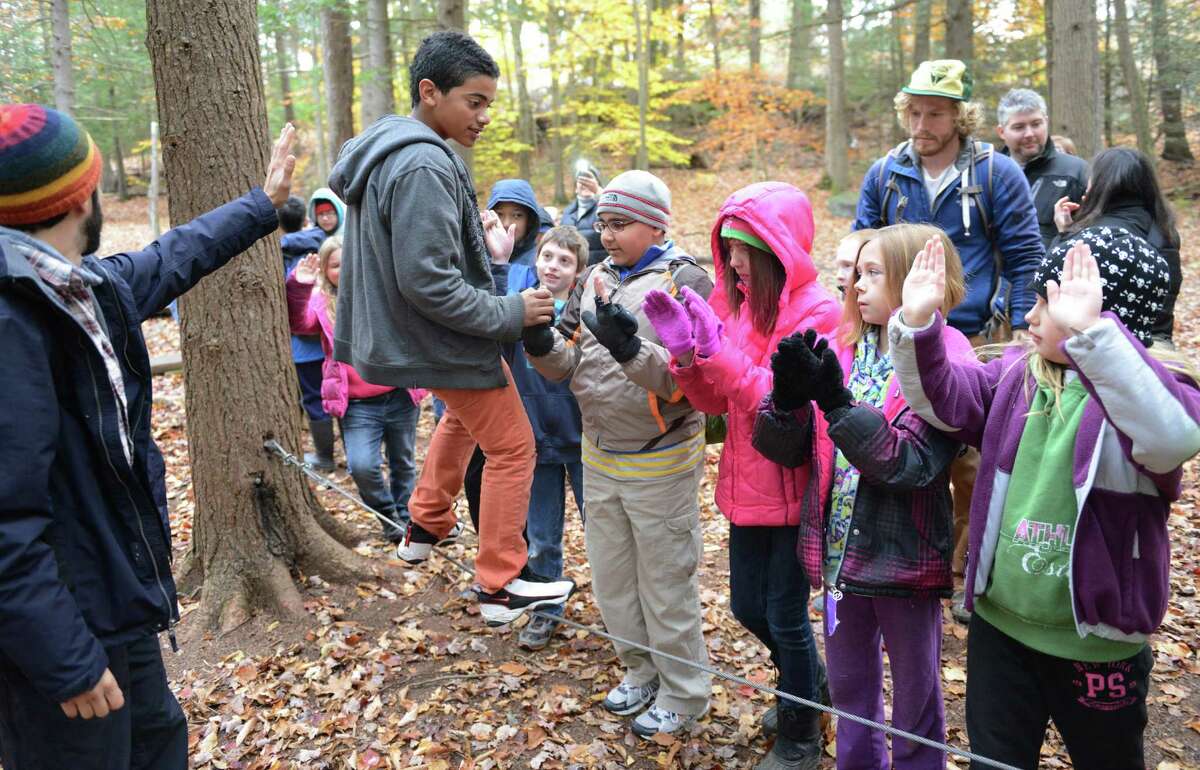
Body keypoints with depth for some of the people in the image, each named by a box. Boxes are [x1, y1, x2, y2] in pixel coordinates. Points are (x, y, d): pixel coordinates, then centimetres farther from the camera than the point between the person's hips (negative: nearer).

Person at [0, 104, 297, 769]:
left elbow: (172, 259, 22)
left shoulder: (80, 288, 2)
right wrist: (68, 663, -26)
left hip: (115, 602, 10)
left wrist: (262, 206, 31)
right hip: (56, 633, -9)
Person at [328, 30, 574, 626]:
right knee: (513, 448, 3)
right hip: (445, 343, -10)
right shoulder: (425, 166, -26)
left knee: (462, 414, 33)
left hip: (411, 334, 10)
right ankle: (500, 587, 12)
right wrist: (509, 314, -20)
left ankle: (425, 527, 43)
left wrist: (480, 246, 4)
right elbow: (427, 282, -29)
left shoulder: (388, 150, 6)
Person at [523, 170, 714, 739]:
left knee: (666, 584, 8)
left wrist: (630, 348, -36)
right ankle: (640, 671, 41)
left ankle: (683, 693, 29)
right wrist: (542, 343, -16)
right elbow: (569, 364, 5)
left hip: (660, 463, -6)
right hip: (599, 457, 7)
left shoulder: (685, 281, -15)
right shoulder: (594, 280, 5)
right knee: (611, 578, 19)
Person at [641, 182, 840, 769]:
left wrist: (719, 351, -28)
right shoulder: (732, 299, 3)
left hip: (794, 488, -7)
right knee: (748, 606, 19)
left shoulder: (815, 311, -16)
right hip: (747, 483, 7)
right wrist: (687, 352, -15)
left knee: (785, 615, 7)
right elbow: (714, 402, 3)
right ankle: (812, 688, 48)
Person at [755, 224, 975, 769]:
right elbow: (782, 447, -1)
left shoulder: (944, 362, -14)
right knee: (848, 687, 23)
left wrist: (837, 402, -30)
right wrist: (789, 396, -21)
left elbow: (910, 464, -24)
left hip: (905, 559, -5)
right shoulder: (840, 350, 0)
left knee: (915, 699, 16)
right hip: (842, 554, 5)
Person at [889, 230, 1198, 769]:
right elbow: (943, 402, -6)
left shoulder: (1155, 387, -18)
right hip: (999, 624, 4)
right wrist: (918, 322, -23)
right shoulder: (1019, 373, 0)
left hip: (1096, 640, -4)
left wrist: (1089, 333, -50)